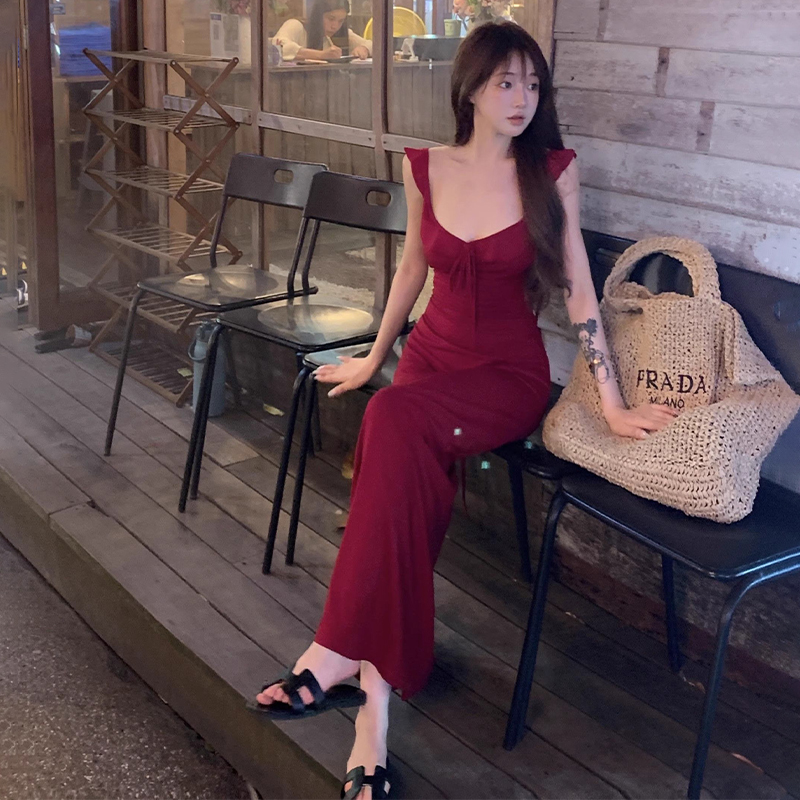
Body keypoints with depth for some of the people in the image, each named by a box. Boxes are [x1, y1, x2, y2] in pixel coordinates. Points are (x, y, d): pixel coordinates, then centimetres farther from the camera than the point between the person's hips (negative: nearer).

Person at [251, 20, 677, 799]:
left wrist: (612, 404, -7)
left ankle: (338, 655, -31)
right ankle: (373, 710, -30)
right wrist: (372, 356, 23)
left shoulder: (553, 172, -5)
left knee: (396, 421, -35)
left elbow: (577, 289, -4)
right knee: (406, 475, -29)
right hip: (432, 354, 3)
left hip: (510, 373, -3)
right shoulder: (424, 168, 3)